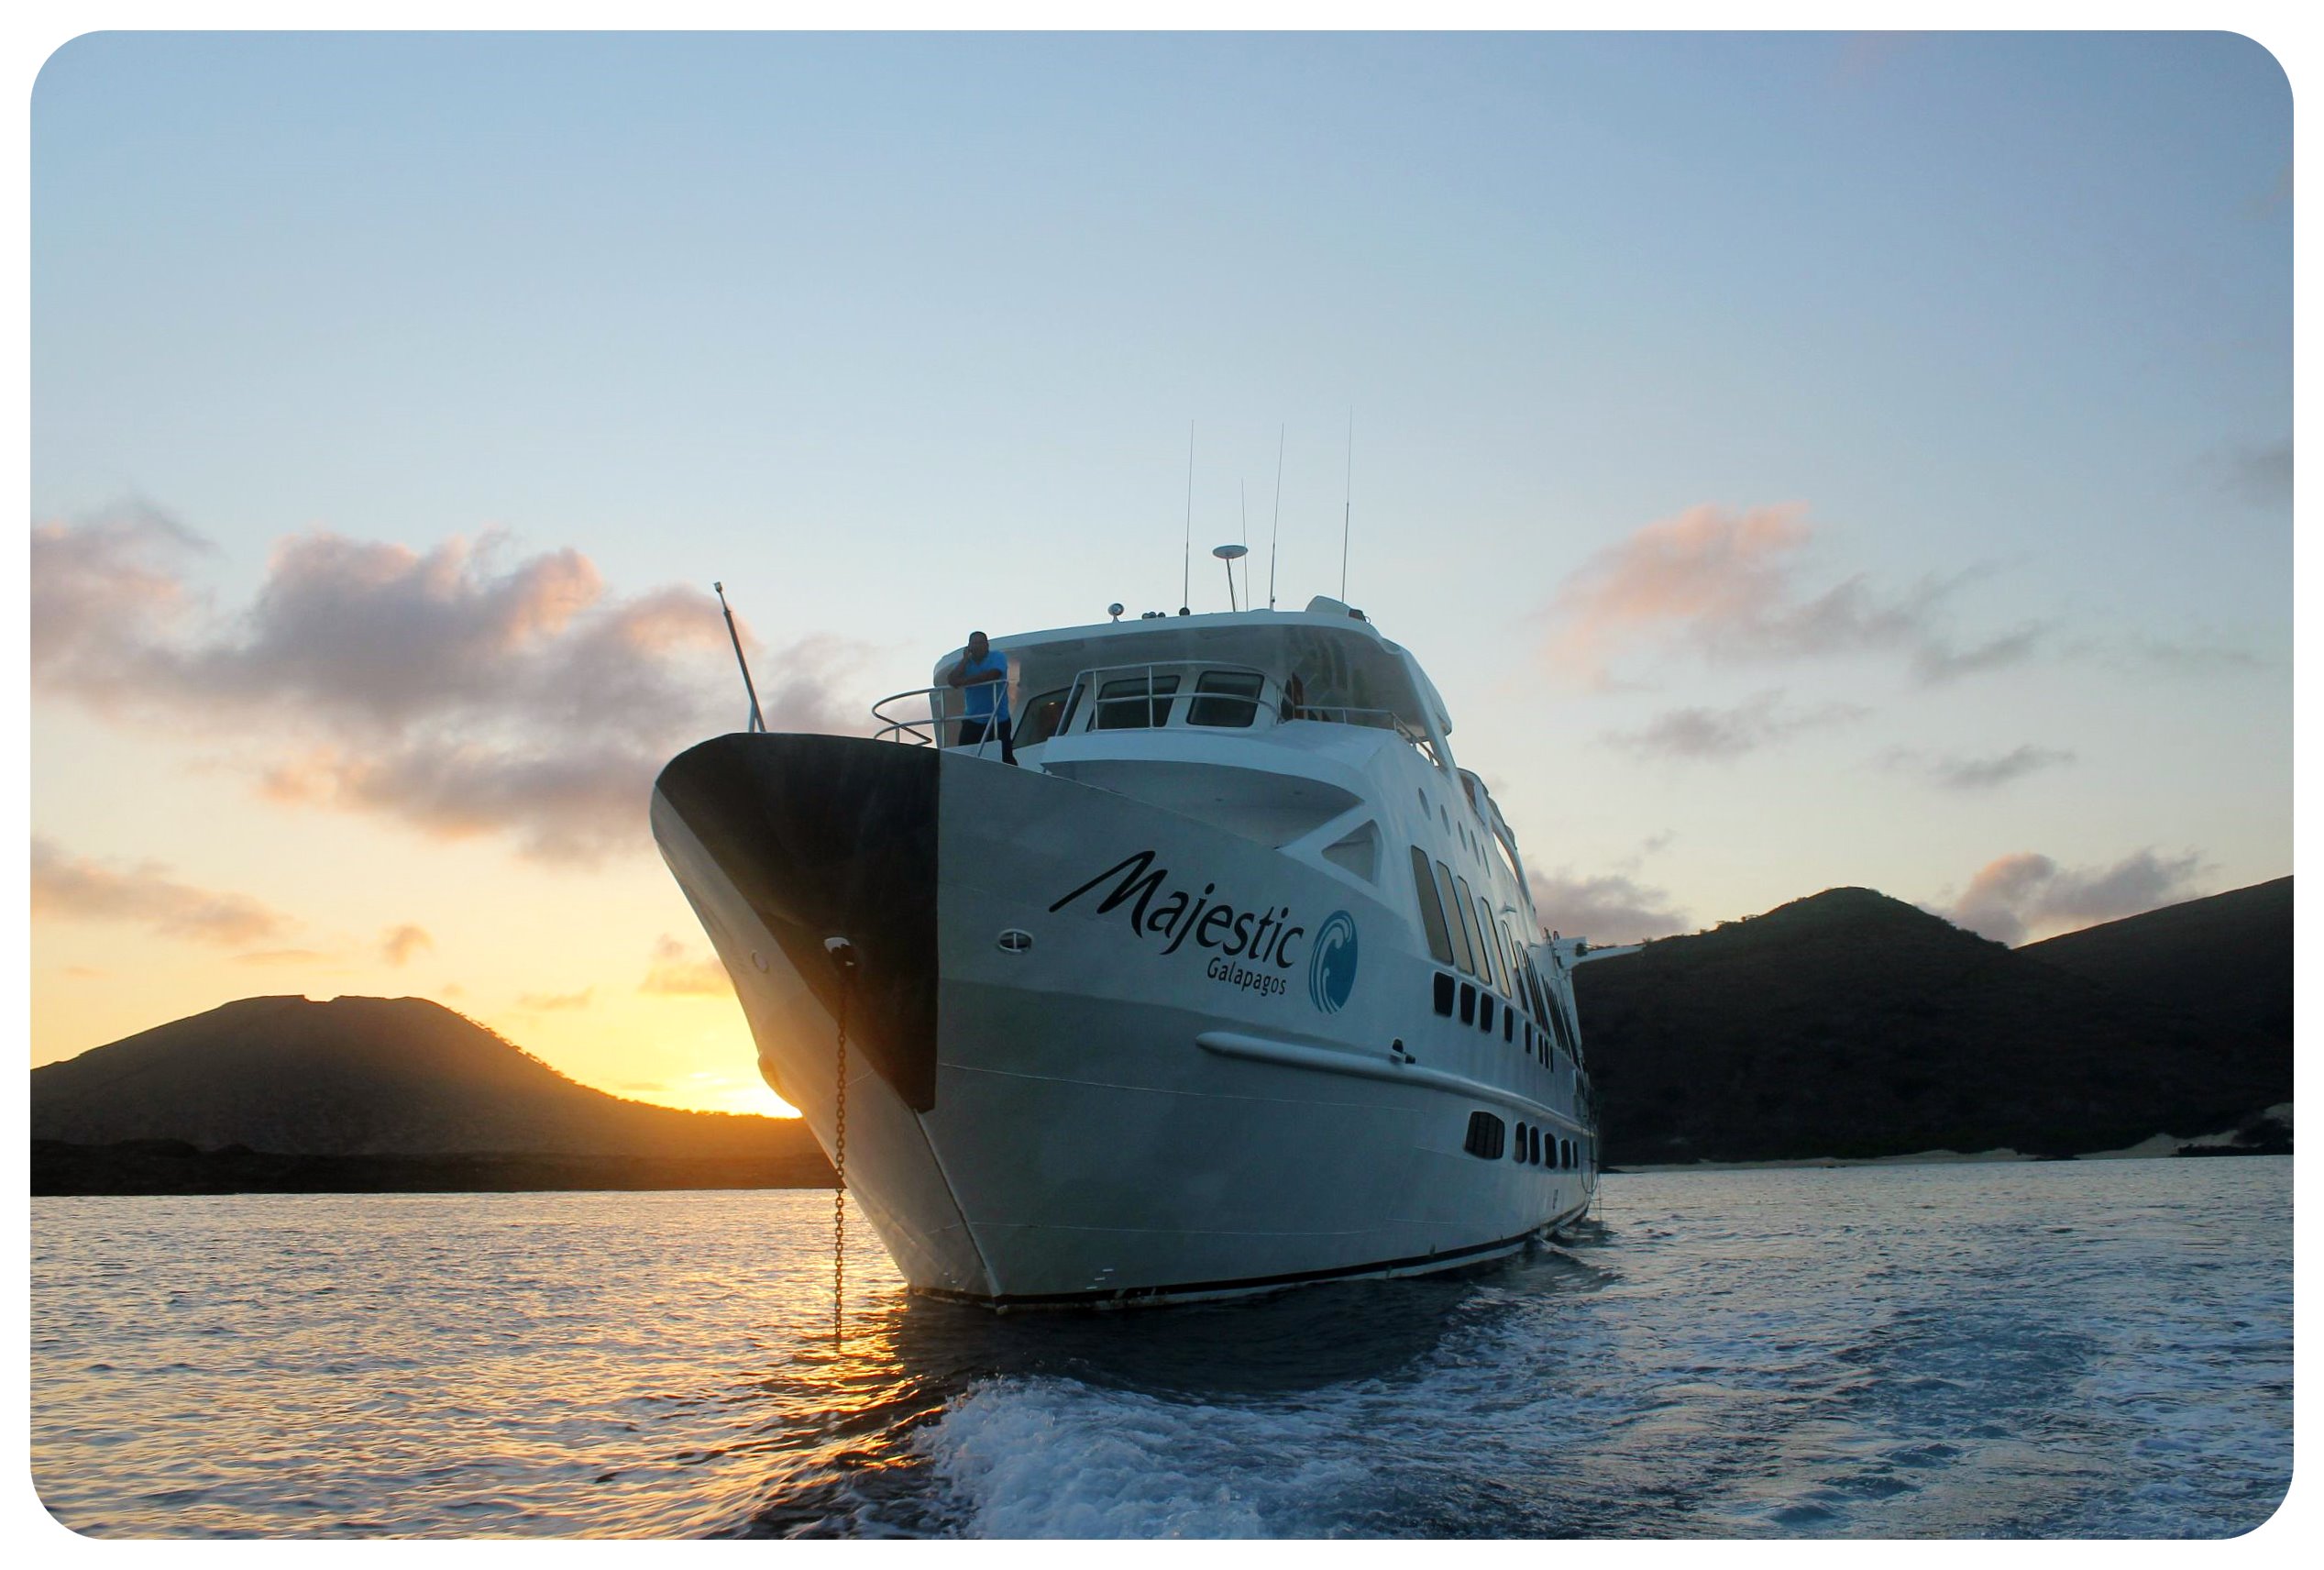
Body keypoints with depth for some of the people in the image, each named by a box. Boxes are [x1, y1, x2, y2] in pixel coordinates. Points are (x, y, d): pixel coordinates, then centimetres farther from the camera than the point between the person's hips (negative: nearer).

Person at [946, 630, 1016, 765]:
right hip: (972, 720, 4)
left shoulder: (998, 658, -4)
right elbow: (951, 680, -7)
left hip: (999, 720, -4)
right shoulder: (966, 662, 8)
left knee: (1006, 758, 0)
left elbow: (992, 675, -25)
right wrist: (965, 659, -9)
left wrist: (964, 681, -16)